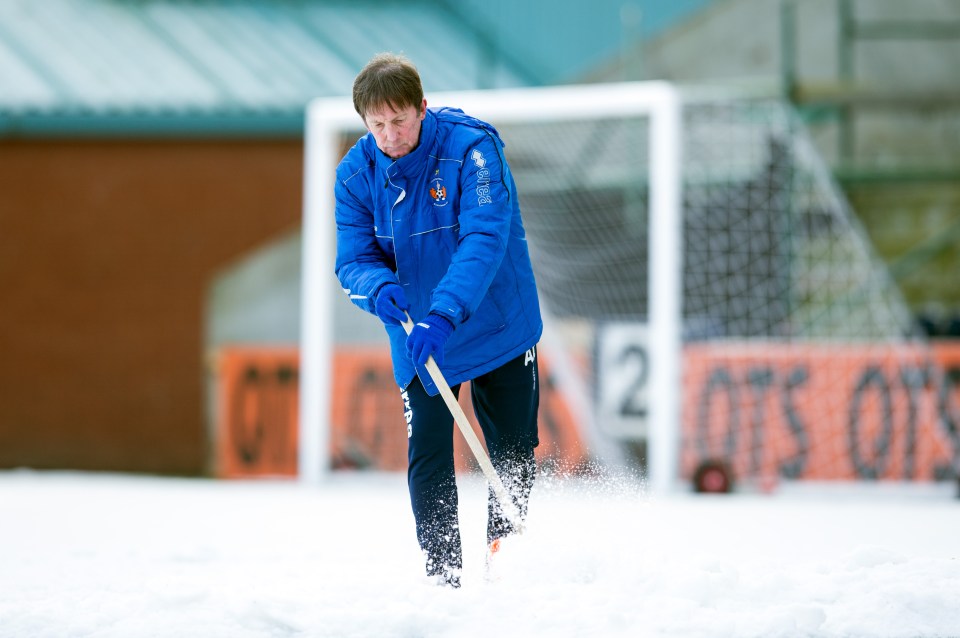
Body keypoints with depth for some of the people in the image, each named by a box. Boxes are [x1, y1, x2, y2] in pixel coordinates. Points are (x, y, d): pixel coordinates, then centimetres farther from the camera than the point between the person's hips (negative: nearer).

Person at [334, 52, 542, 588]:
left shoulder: (471, 149, -23)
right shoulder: (356, 173, -10)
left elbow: (485, 241, -32)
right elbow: (354, 260, -8)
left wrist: (444, 315, -44)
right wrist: (380, 288, -33)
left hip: (497, 323, -2)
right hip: (417, 336, 2)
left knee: (514, 455, 8)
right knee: (427, 459, -6)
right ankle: (444, 578, 4)